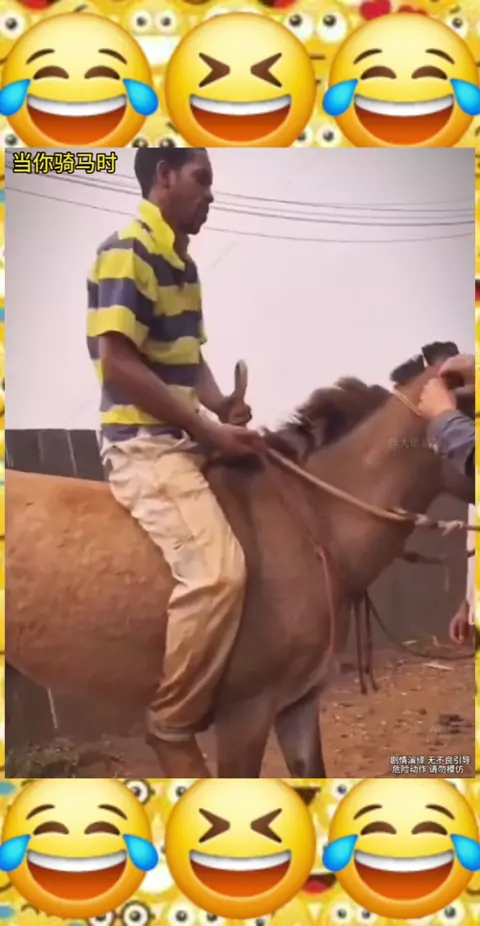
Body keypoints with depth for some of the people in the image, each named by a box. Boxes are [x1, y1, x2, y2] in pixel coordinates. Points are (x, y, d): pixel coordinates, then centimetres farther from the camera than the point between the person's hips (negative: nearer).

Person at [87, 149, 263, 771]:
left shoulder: (182, 263, 16)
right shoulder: (126, 253, -12)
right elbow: (118, 363, -19)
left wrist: (223, 406, 0)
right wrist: (209, 429, -18)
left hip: (183, 440, 10)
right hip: (144, 443, -10)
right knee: (217, 571, -25)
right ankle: (171, 722, -7)